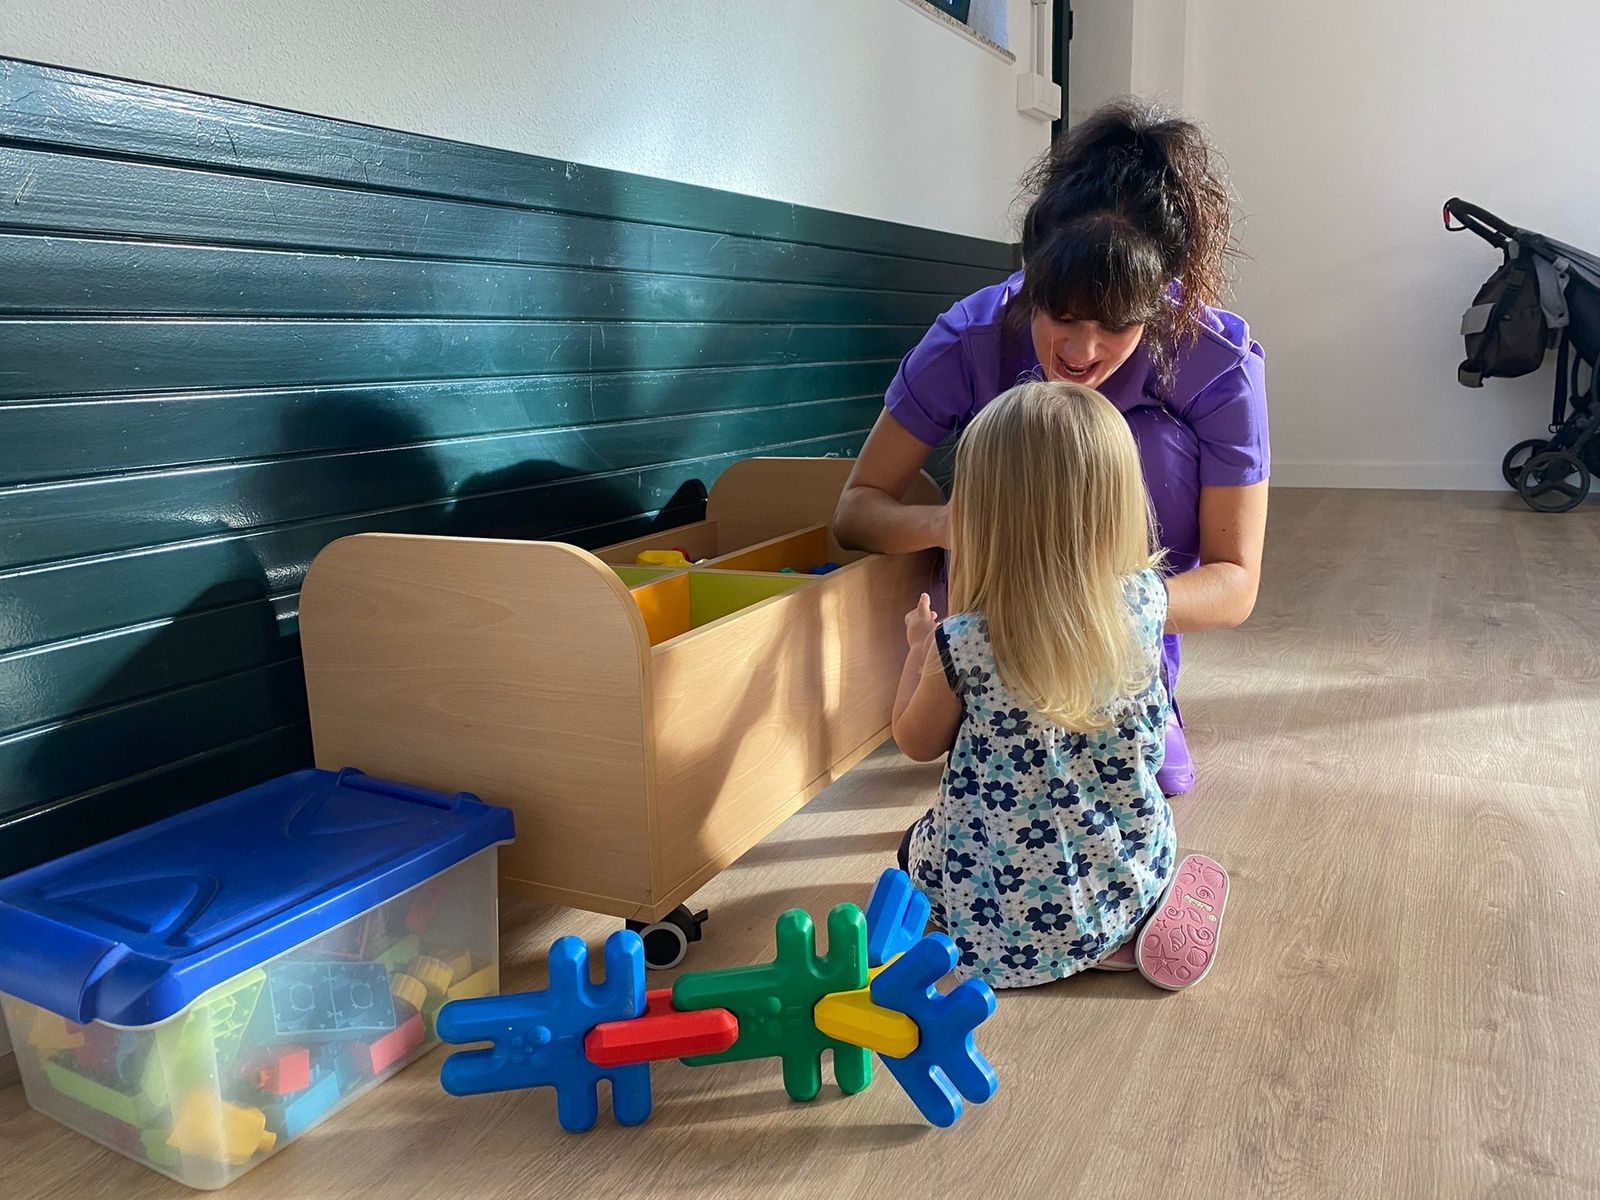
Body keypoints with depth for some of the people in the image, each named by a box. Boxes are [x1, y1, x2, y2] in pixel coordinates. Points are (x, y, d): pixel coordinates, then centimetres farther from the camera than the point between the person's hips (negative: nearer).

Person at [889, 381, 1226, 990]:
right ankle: (1146, 918, 17)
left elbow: (917, 742, -5)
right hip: (1133, 878, 5)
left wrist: (920, 646, 11)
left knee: (918, 843, 28)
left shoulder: (963, 646, -27)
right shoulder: (1146, 602, -17)